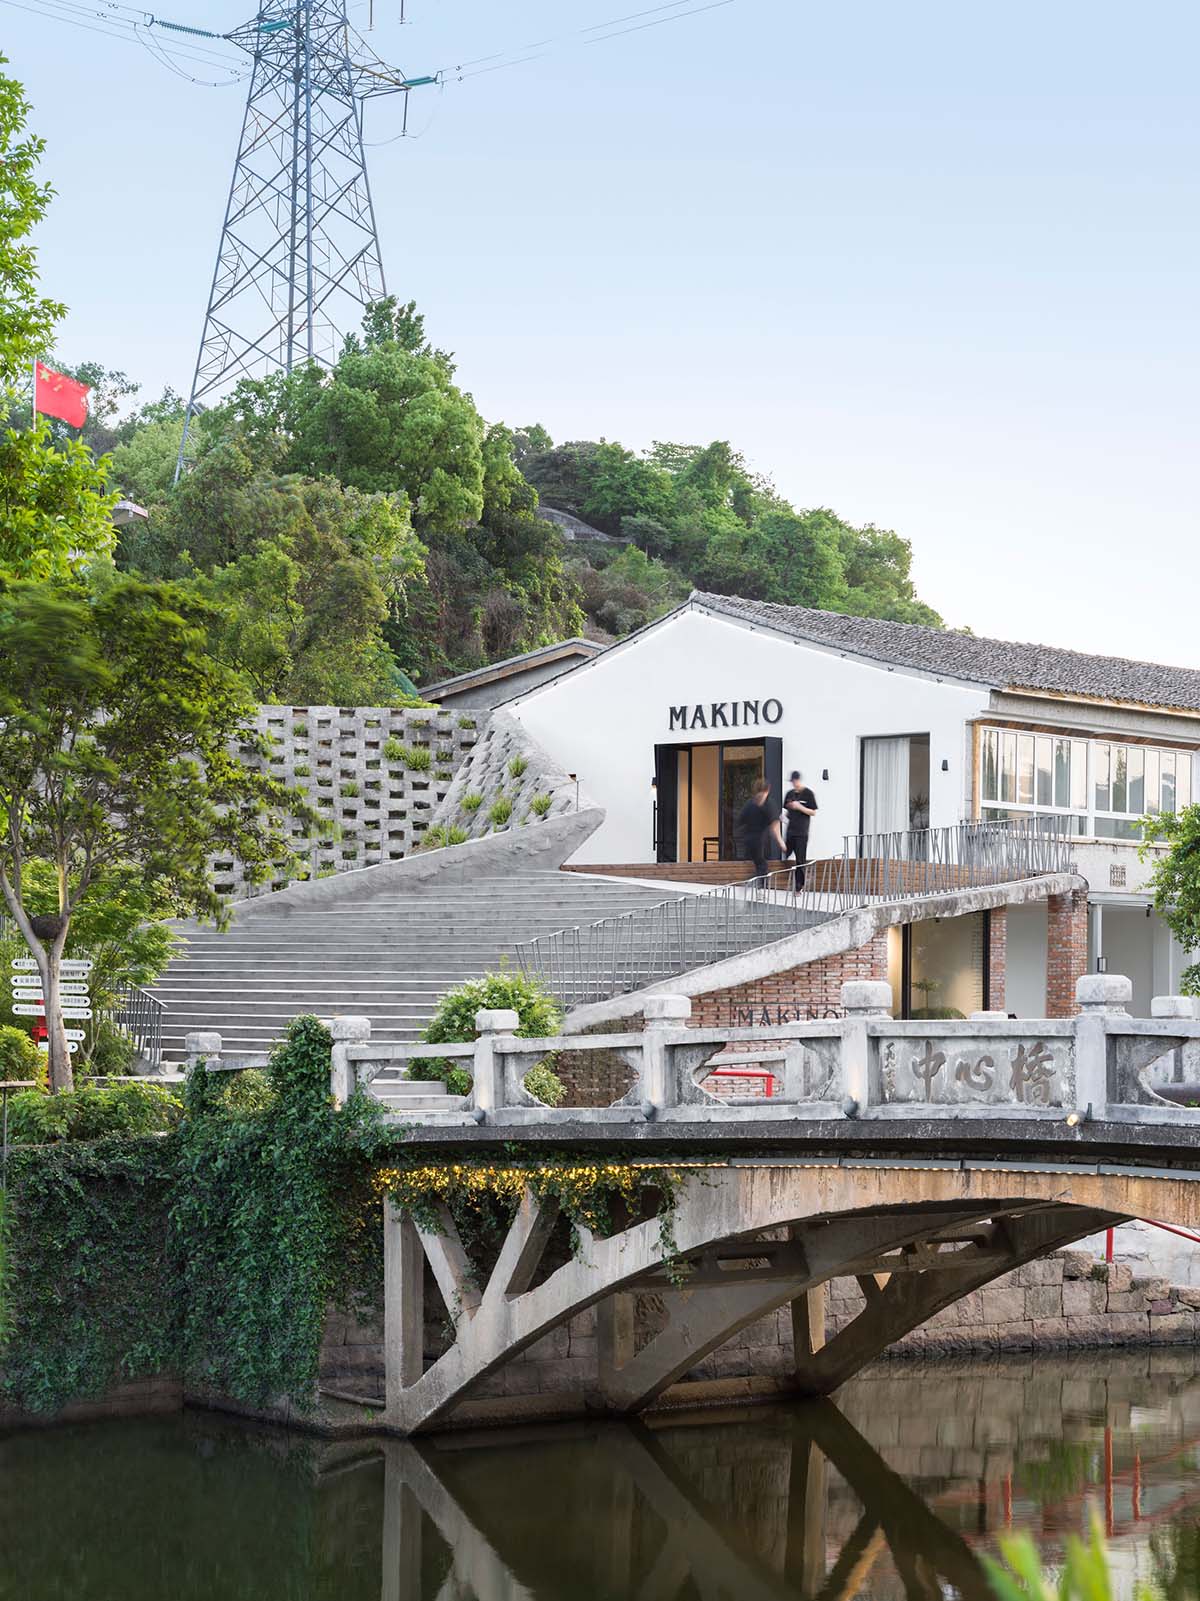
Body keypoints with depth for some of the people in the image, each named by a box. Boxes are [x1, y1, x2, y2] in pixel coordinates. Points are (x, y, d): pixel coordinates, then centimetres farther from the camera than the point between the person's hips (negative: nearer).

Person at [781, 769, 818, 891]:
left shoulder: (808, 793, -4)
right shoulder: (790, 794, 12)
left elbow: (813, 812, -4)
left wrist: (800, 807, -16)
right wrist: (784, 815, -1)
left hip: (801, 833, -5)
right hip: (790, 831, 5)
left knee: (800, 861, -3)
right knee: (784, 858, 3)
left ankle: (798, 887, 2)